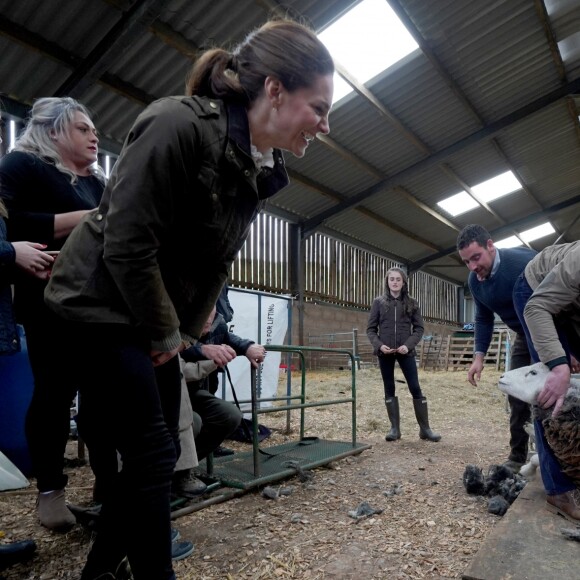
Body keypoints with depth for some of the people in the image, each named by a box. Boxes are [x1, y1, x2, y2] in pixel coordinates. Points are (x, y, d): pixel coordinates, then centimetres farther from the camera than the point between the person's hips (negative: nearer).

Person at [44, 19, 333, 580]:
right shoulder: (178, 124, -23)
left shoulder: (259, 169, 2)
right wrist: (167, 333, -12)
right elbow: (127, 244, -24)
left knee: (158, 451, 12)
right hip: (99, 307, -8)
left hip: (158, 322, 8)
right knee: (151, 454, -4)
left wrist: (183, 333, 4)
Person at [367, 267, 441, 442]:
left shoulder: (412, 303, 5)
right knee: (389, 389, 6)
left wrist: (408, 345, -12)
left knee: (415, 388, 0)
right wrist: (379, 345, -13)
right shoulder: (378, 303, 3)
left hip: (406, 351, 0)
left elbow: (419, 328, 4)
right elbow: (370, 329, 4)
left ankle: (425, 428, 11)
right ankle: (395, 428, 15)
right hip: (385, 352, 0)